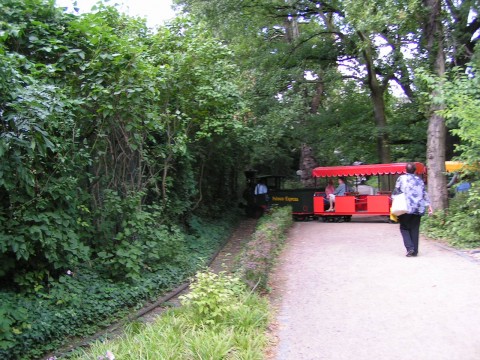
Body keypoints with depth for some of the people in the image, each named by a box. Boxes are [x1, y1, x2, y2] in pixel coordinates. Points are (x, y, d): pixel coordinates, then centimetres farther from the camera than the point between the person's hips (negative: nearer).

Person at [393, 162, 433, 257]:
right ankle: (415, 251, 10)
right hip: (418, 209, 3)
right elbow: (424, 194, 12)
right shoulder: (419, 180, 12)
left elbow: (396, 192, -3)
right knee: (415, 229, 9)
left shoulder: (401, 178, 1)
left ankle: (410, 247, -9)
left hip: (406, 208, -3)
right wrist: (428, 205, 16)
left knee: (404, 228, 8)